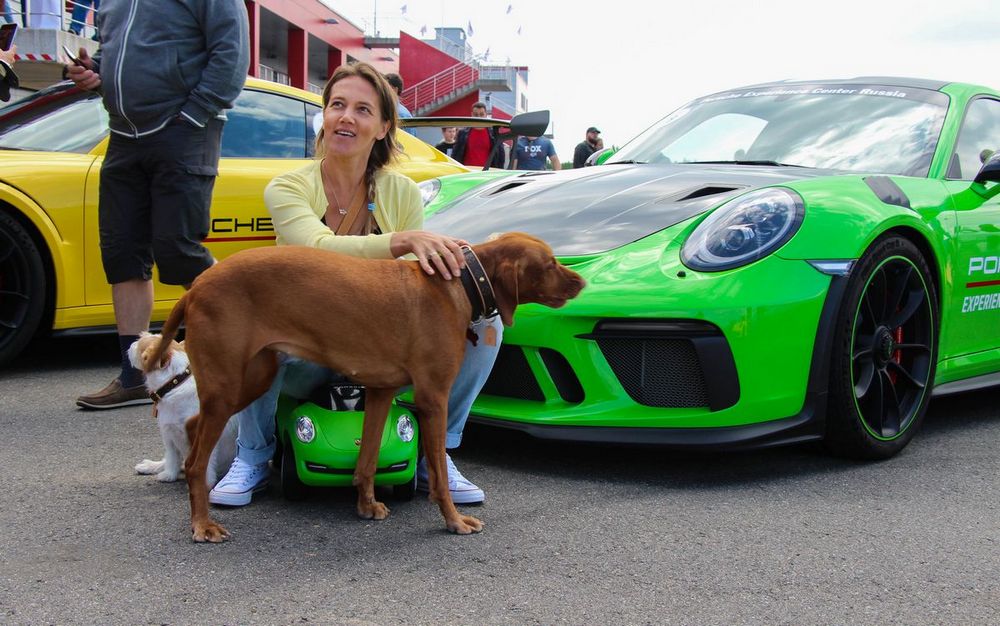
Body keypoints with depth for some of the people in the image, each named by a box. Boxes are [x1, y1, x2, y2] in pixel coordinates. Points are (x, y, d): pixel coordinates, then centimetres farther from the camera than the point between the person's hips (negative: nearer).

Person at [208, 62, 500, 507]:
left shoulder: (402, 193, 0)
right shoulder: (288, 188, -9)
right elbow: (321, 249, -30)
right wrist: (402, 240, -46)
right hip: (305, 360, -2)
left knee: (483, 322, -18)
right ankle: (253, 458, -11)